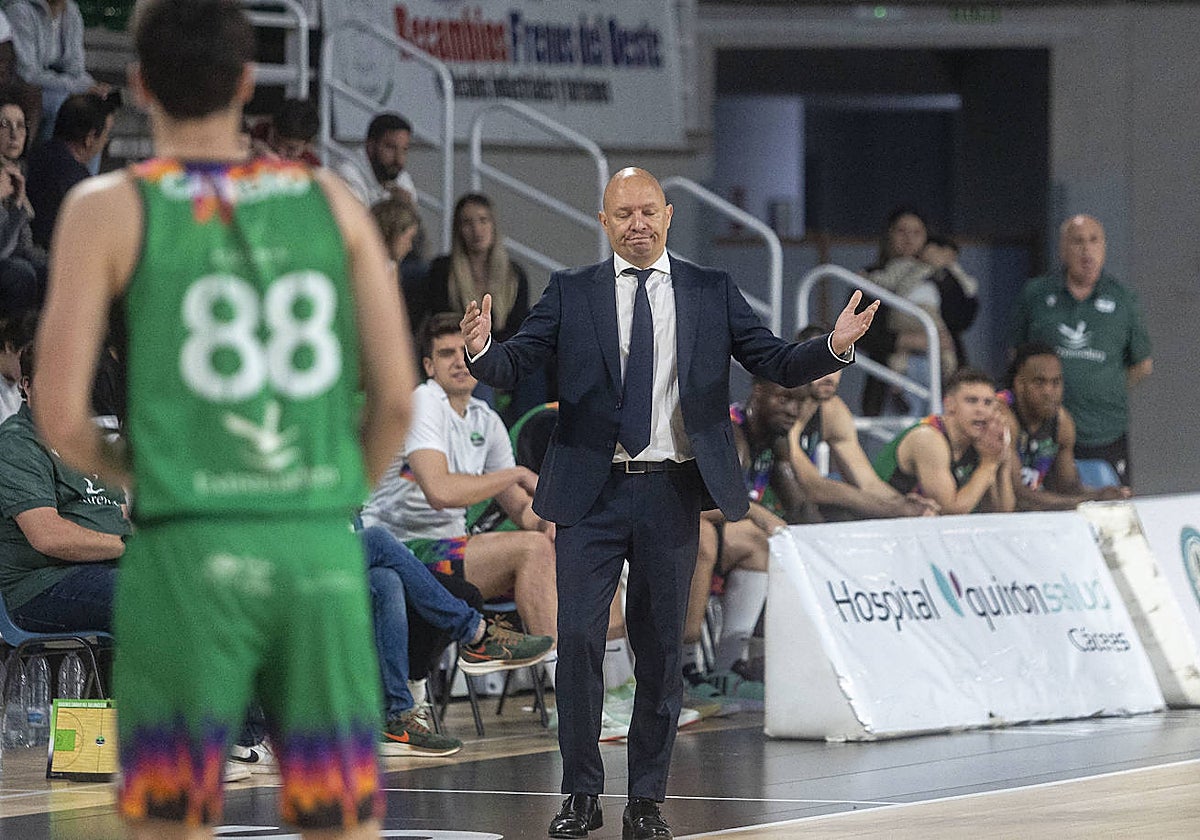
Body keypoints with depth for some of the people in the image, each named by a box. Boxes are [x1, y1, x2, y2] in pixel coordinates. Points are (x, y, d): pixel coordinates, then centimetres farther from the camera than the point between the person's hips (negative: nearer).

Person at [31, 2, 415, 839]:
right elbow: (397, 397, 4)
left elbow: (60, 418, -3)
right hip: (321, 550, 2)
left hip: (188, 550, -2)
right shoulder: (333, 202, 10)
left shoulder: (108, 210, 2)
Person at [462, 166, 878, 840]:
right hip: (593, 493, 0)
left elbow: (779, 364, 3)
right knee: (578, 636, -5)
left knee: (661, 647, 5)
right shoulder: (571, 293, 5)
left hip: (673, 493, 1)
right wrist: (482, 349, -26)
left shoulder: (712, 293, 7)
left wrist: (835, 348, -16)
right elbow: (512, 367, -3)